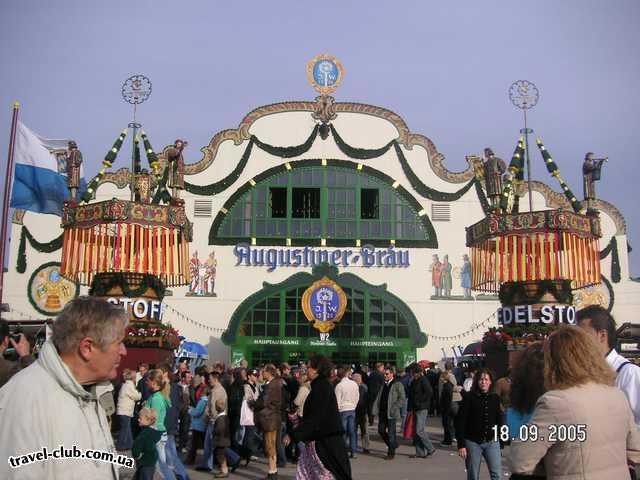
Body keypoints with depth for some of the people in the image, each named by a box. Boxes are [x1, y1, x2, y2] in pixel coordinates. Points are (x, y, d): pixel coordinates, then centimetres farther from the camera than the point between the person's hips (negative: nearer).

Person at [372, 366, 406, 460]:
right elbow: (378, 398, 14)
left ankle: (391, 453, 10)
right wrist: (376, 409, 3)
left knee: (391, 433, -2)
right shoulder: (383, 385, 14)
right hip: (382, 412, 7)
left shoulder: (397, 385, -6)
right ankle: (393, 444, 31)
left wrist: (393, 408, -16)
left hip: (391, 413, -7)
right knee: (381, 430, 10)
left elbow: (402, 398, -11)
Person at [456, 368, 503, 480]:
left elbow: (500, 420, 12)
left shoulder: (495, 398, 4)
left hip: (492, 442, 2)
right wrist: (461, 445, -11)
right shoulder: (469, 397, -5)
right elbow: (460, 422, -7)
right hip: (473, 442, -2)